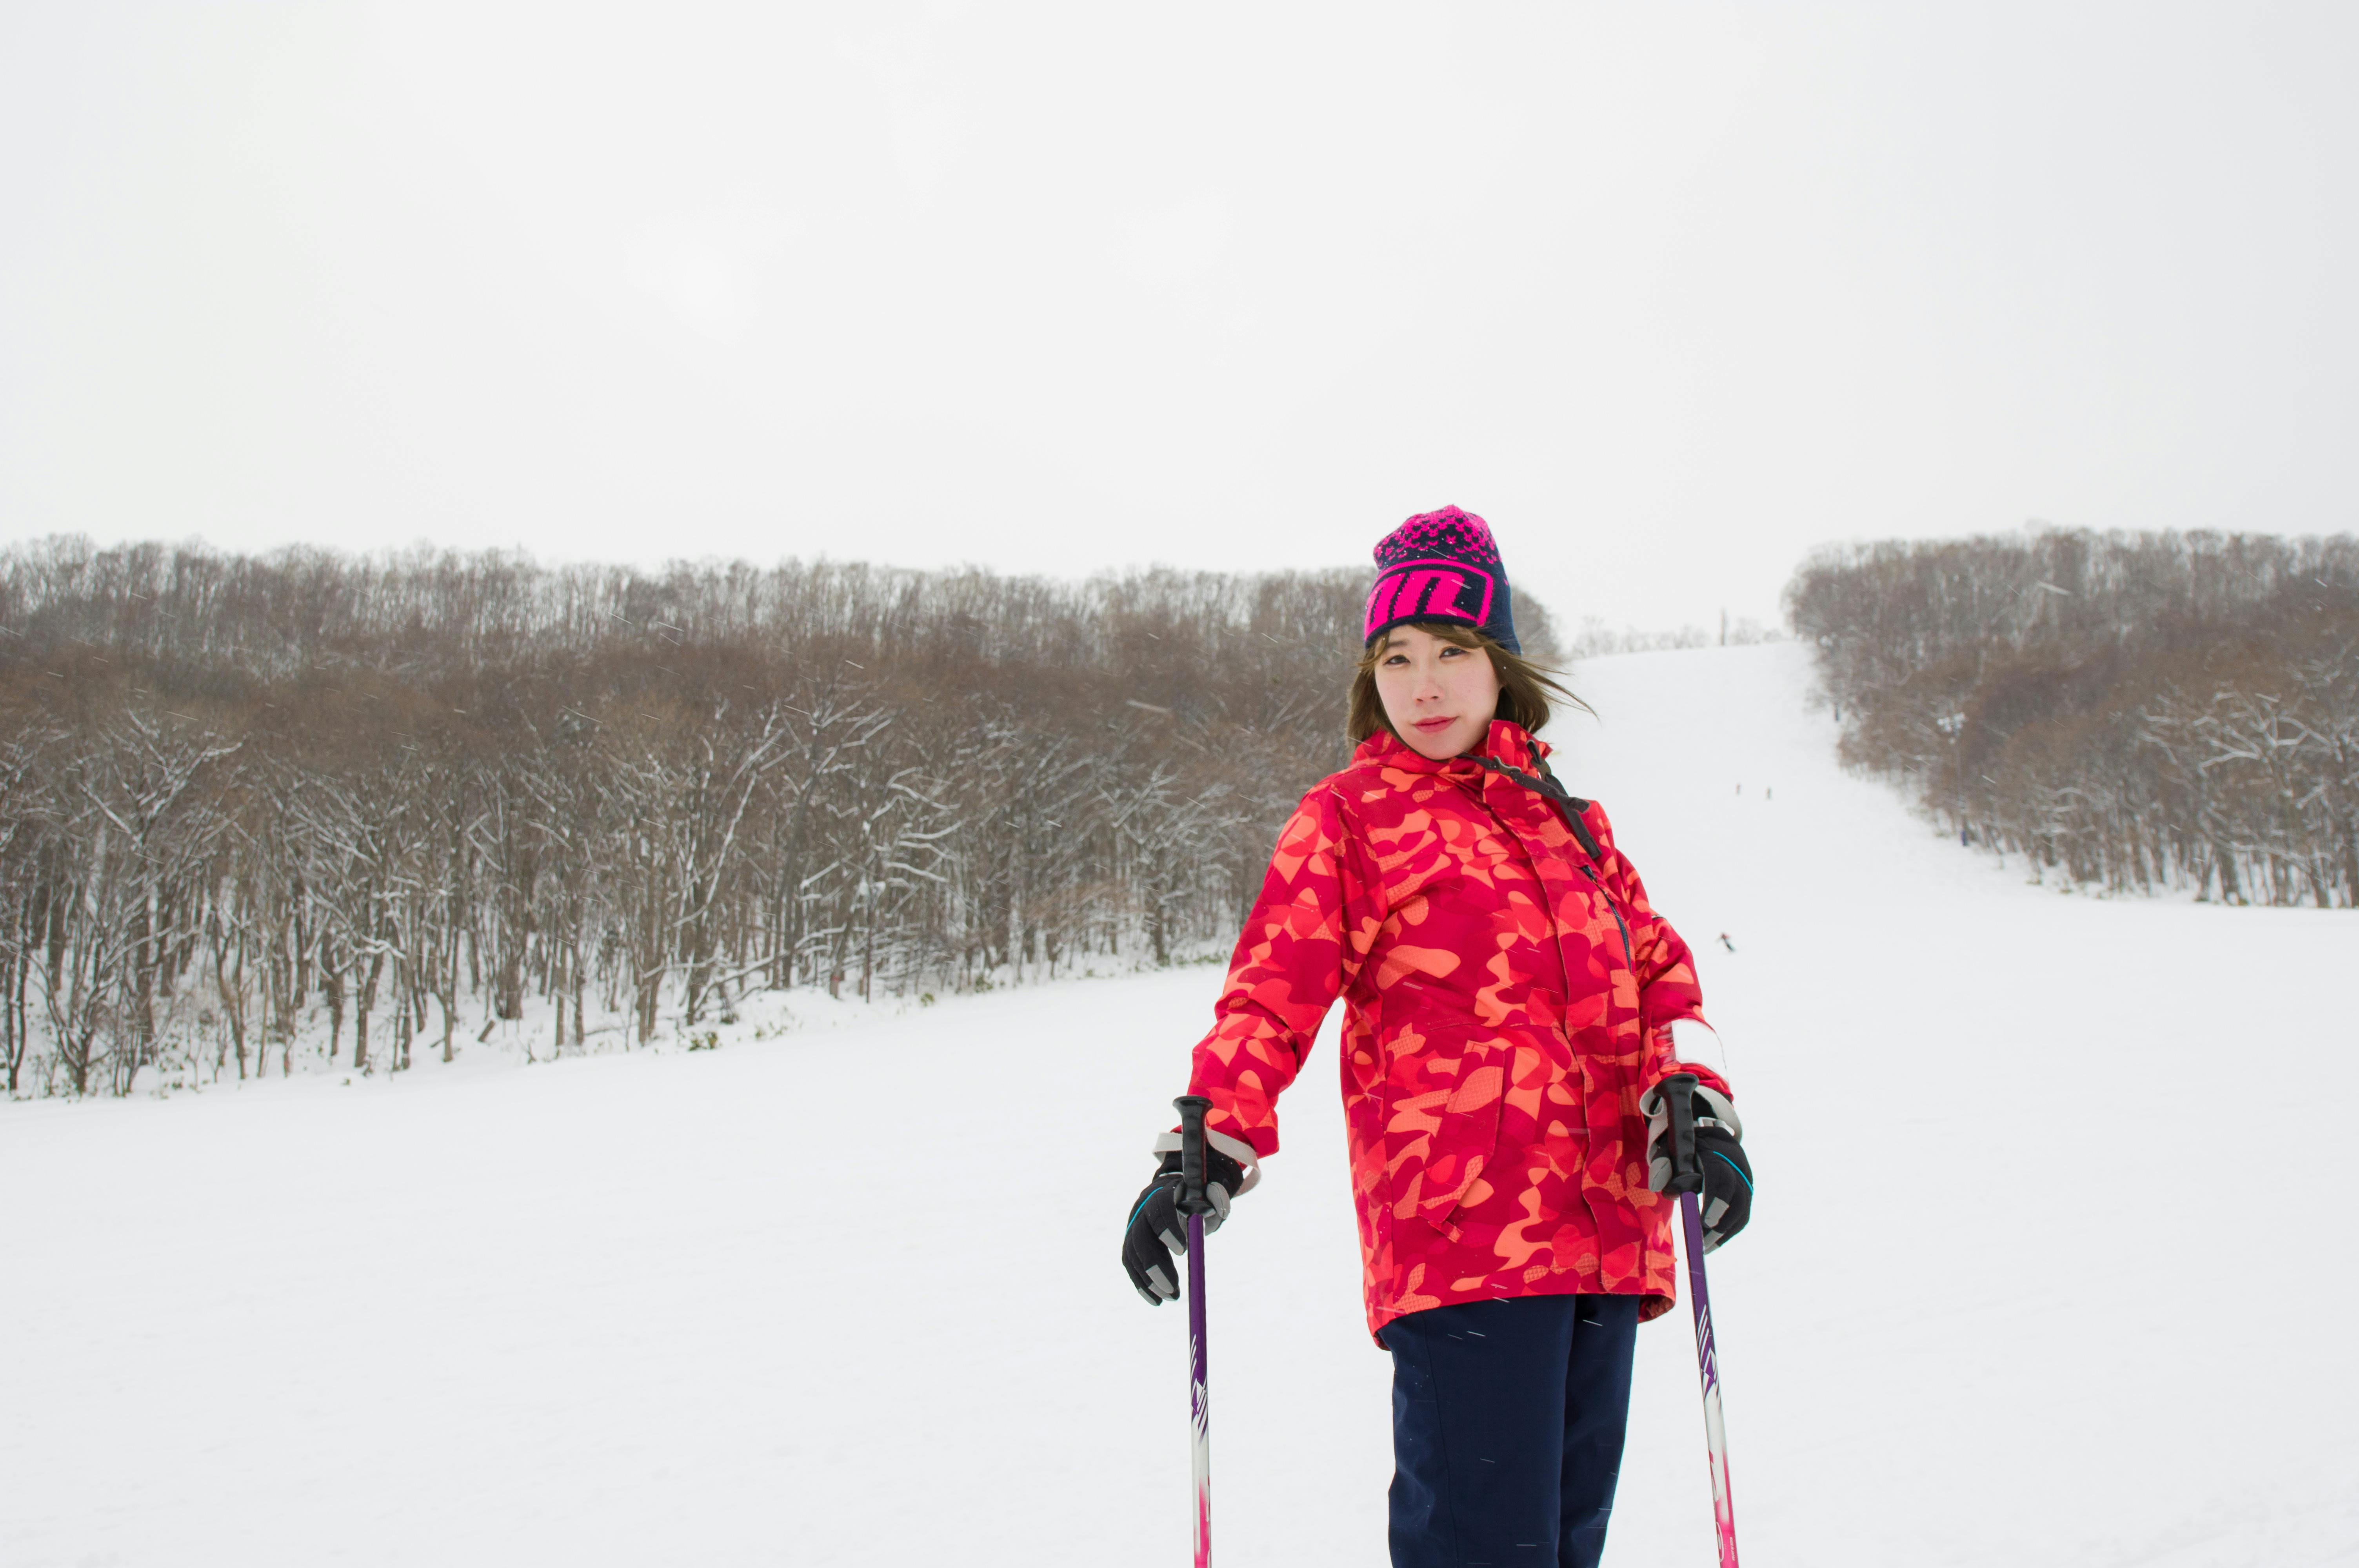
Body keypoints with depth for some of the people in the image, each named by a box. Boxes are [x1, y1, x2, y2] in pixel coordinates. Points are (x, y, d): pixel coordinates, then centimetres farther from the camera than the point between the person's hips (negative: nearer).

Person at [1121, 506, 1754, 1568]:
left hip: (1604, 1233, 6)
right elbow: (1271, 996, -2)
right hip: (1456, 1232, -6)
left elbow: (1656, 963, 15)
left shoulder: (1567, 823, 20)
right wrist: (1211, 1144, -17)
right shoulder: (1345, 819, 5)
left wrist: (1694, 1099, -4)